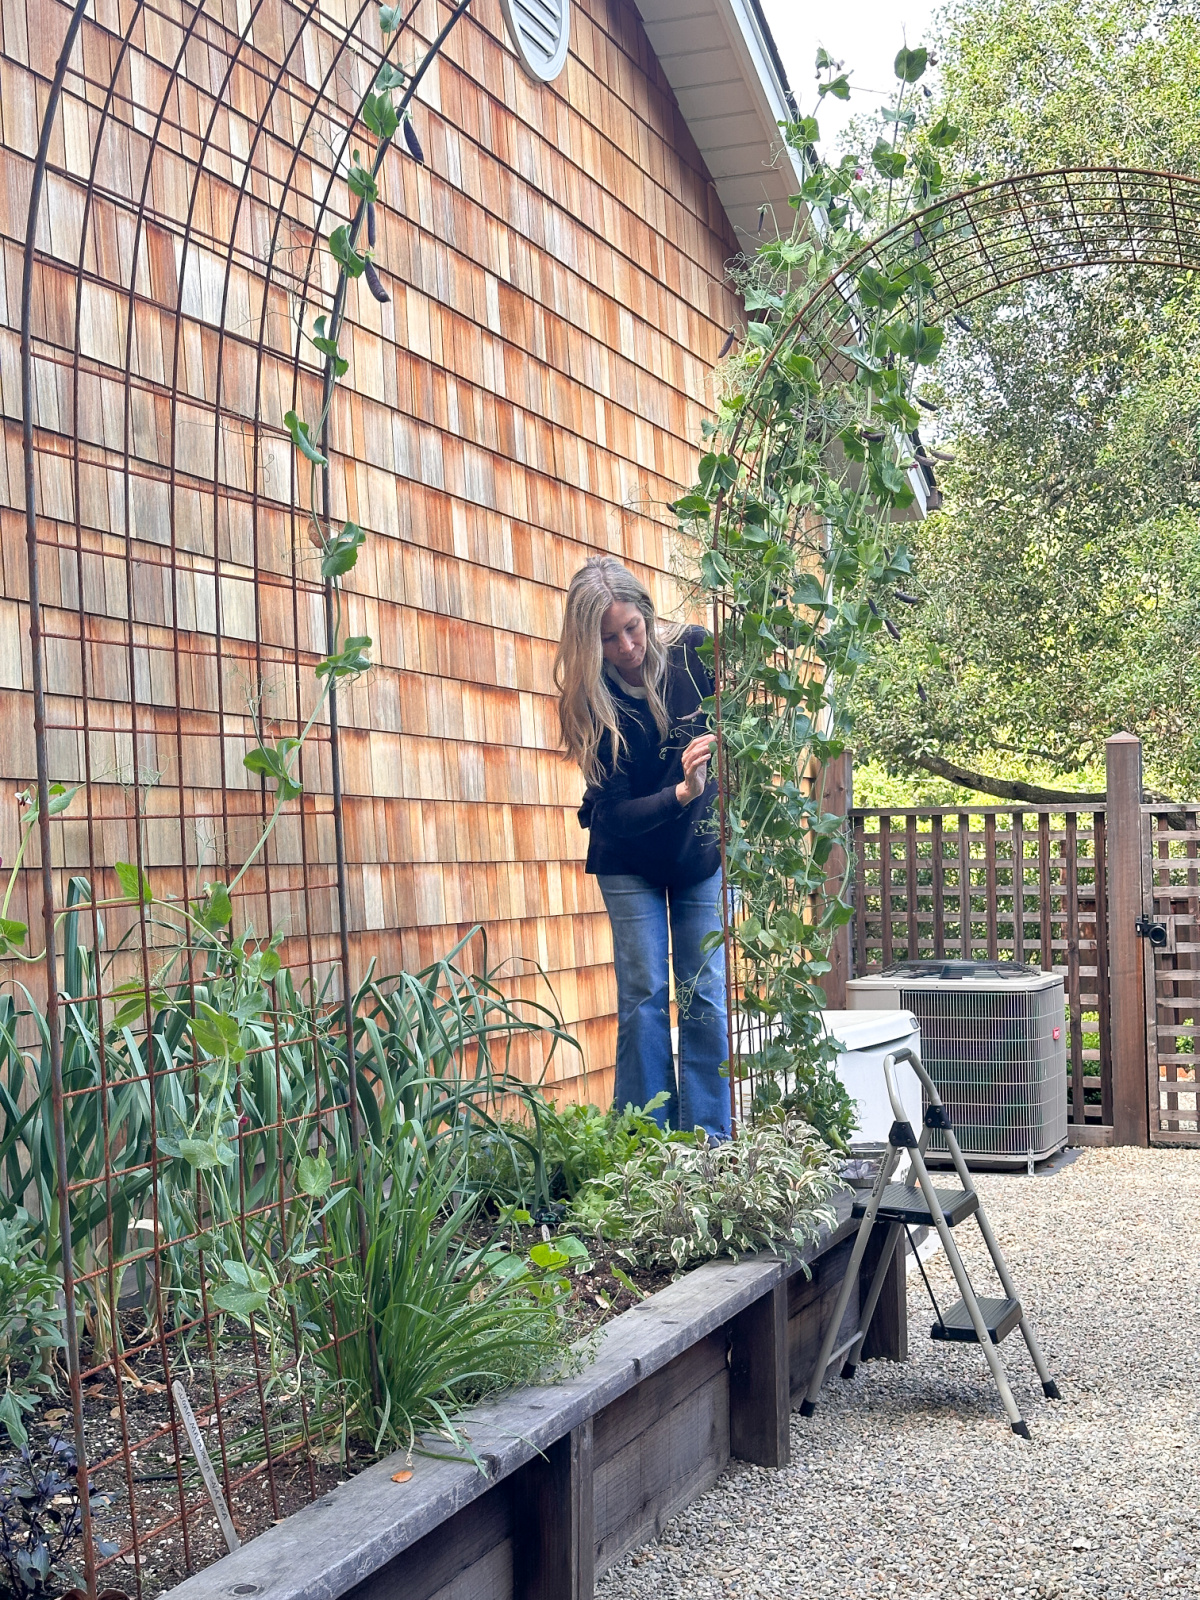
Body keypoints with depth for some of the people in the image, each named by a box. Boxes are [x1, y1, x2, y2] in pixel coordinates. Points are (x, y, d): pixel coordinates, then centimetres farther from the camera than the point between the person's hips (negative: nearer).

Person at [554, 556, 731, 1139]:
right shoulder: (589, 702, -19)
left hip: (703, 850, 1)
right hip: (630, 861, -1)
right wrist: (680, 794, -39)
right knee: (644, 996, -4)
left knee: (705, 996, -1)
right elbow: (613, 814, -22)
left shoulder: (695, 653, -18)